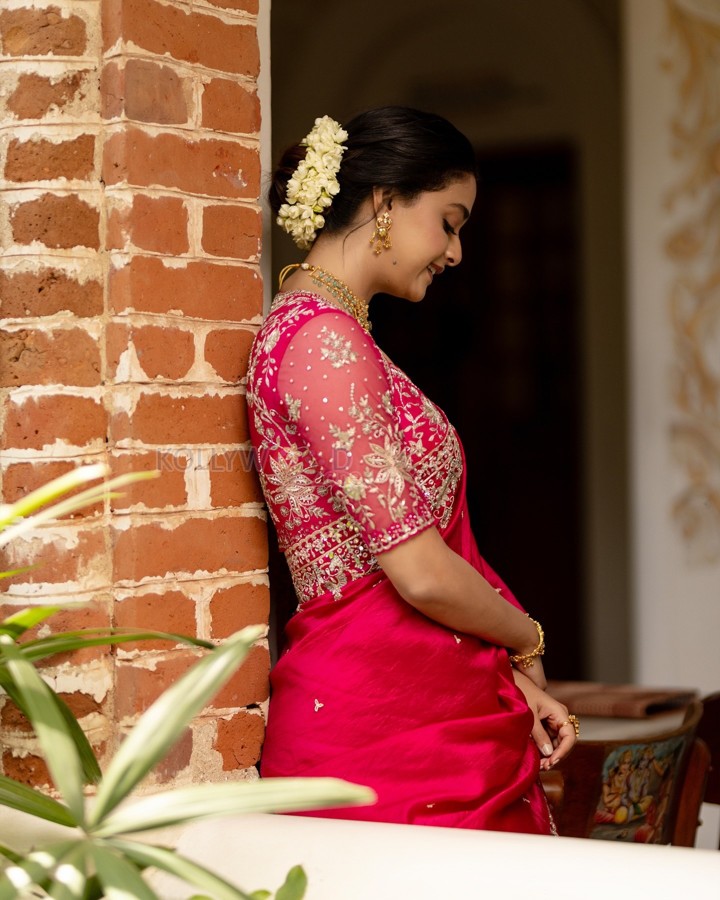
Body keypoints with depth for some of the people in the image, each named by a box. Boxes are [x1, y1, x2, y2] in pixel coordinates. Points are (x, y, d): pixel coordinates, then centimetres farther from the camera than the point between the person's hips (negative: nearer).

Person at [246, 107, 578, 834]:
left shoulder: (323, 328, 18)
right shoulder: (322, 338, -13)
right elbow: (419, 570, -17)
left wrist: (508, 673, 9)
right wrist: (525, 642, 1)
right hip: (381, 728, -10)